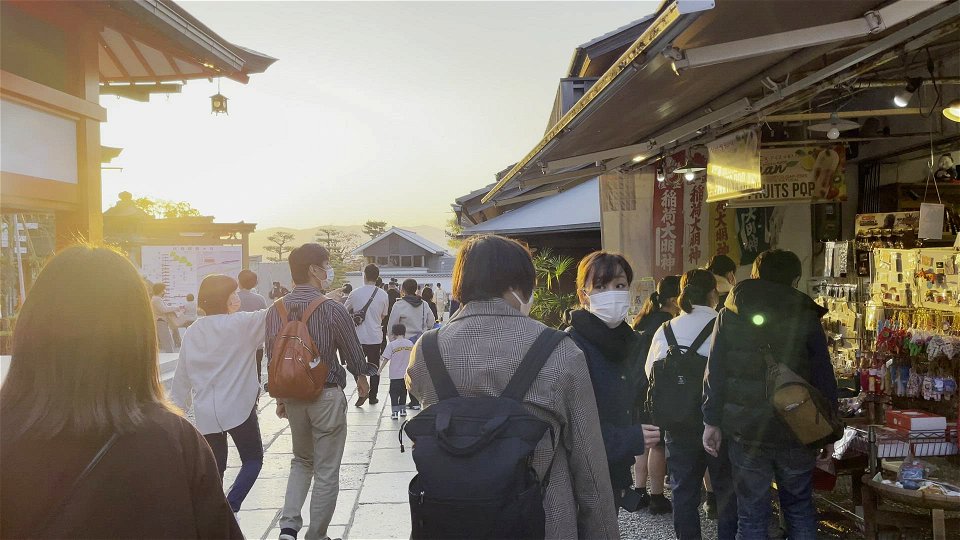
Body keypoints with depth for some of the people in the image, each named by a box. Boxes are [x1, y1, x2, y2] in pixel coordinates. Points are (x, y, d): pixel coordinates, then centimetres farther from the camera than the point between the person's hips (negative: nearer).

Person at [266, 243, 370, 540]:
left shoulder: (275, 310, -2)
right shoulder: (332, 310, -16)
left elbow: (272, 358, 5)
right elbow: (353, 351, -4)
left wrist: (280, 398, 16)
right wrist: (361, 378, 16)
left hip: (292, 395, 5)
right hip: (327, 396, -5)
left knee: (301, 460, 24)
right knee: (326, 471, 8)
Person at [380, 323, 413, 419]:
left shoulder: (391, 344, -11)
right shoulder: (410, 343, 0)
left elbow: (386, 359, -10)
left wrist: (380, 369, 1)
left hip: (395, 375, -4)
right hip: (407, 374, 4)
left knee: (394, 393, 2)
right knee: (403, 392, 18)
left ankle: (394, 411, -5)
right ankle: (402, 409, 25)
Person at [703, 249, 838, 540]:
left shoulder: (729, 315, 2)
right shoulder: (806, 317, -2)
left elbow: (715, 372, 0)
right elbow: (823, 377, -1)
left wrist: (712, 422, 5)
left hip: (744, 430, 1)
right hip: (795, 429, 0)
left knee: (752, 515, 7)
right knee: (799, 508, 16)